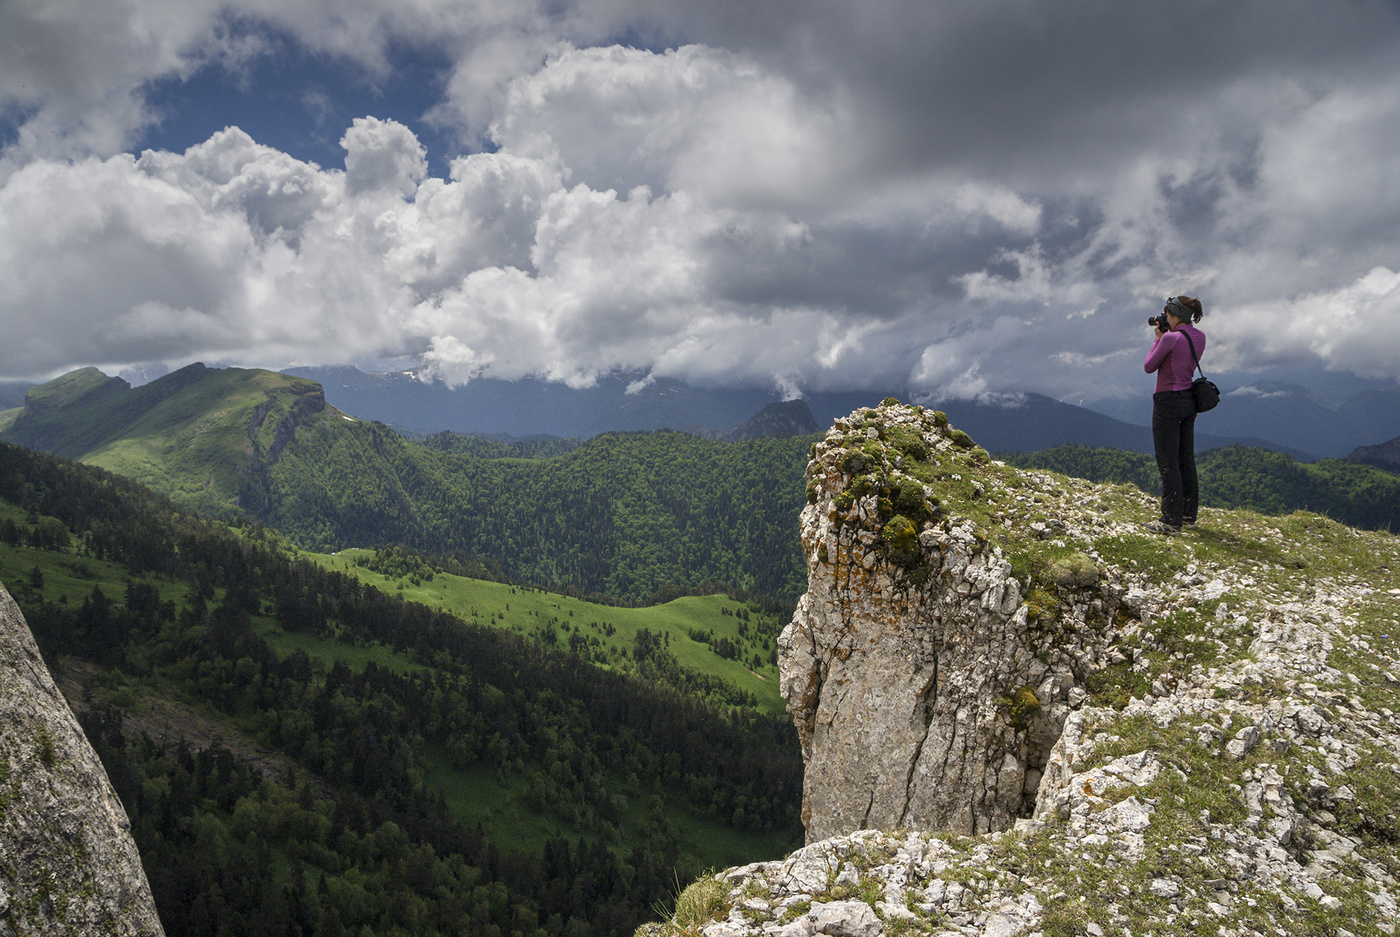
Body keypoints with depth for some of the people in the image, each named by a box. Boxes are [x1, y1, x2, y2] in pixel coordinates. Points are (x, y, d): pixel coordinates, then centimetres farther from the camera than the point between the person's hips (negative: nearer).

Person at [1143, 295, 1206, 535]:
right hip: (1189, 400, 8)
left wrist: (1158, 337, 0)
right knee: (1186, 460, 14)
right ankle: (1189, 515, 22)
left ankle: (1171, 521, -6)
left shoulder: (1171, 338, -18)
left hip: (1168, 401, -8)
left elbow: (1149, 367, -9)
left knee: (1167, 463, -6)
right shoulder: (1200, 337, 6)